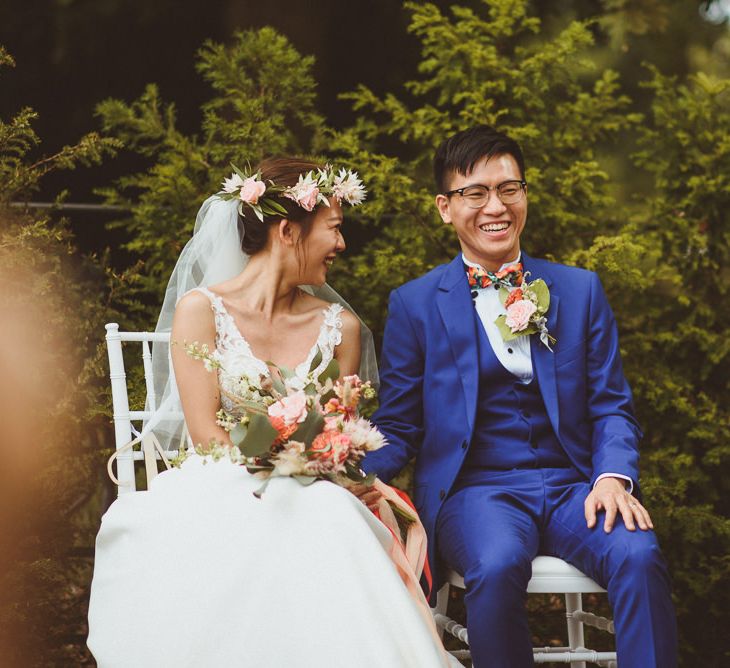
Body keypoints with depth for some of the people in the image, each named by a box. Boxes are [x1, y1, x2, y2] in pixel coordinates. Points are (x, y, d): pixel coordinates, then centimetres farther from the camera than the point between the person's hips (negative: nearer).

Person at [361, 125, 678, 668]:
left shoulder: (580, 290, 14)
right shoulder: (415, 305, 9)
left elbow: (611, 406, 11)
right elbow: (399, 426, 8)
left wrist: (614, 477, -10)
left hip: (574, 485, 2)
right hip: (474, 490, -2)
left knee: (638, 556, -31)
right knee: (498, 566, -36)